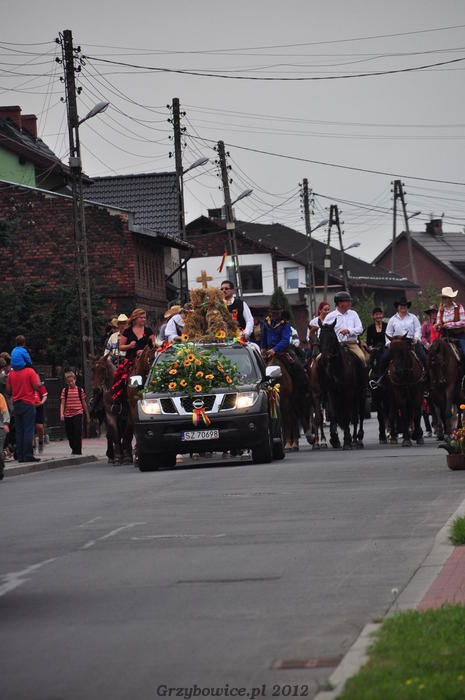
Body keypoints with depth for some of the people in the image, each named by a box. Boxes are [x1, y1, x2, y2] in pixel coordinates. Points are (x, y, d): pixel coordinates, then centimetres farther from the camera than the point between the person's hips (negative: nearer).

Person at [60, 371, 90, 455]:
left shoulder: (80, 390, 4)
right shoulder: (64, 390, 6)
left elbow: (84, 403, 10)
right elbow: (62, 403, 2)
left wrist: (87, 416, 13)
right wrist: (61, 414, -13)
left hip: (78, 414, -2)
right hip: (68, 415, 2)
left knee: (78, 433, -13)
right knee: (69, 434, 10)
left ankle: (78, 451, -11)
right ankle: (73, 449, 31)